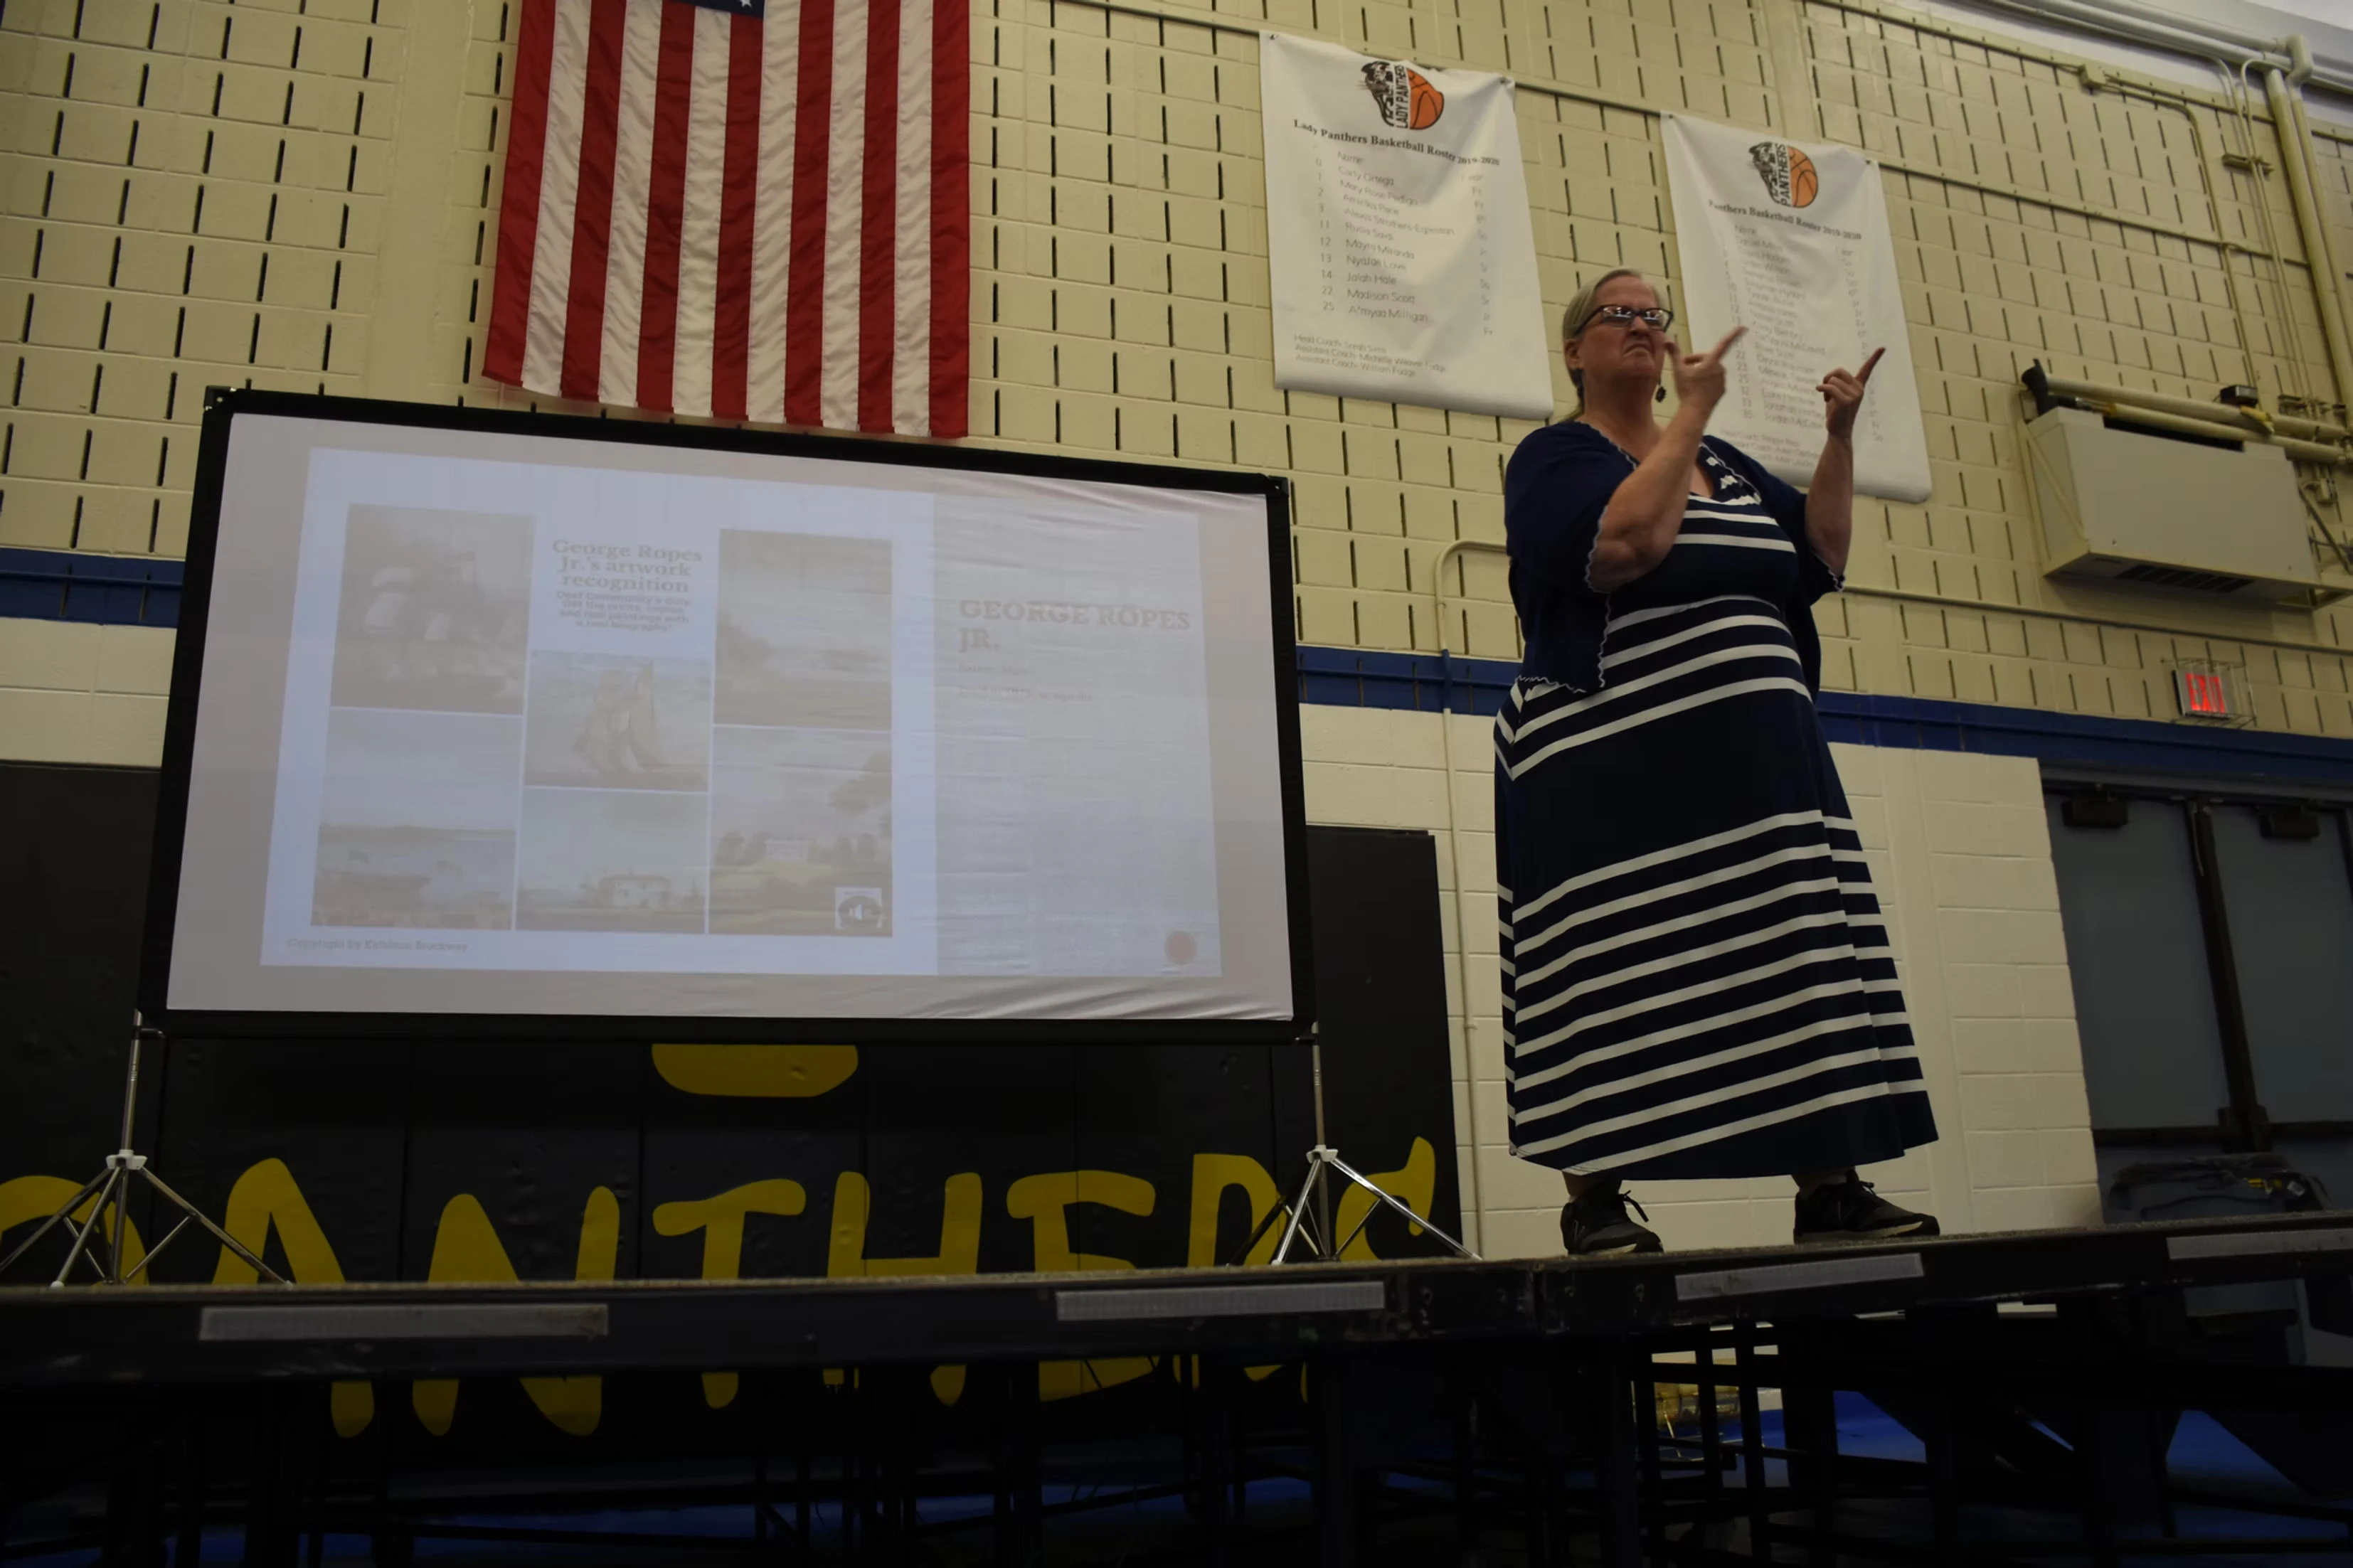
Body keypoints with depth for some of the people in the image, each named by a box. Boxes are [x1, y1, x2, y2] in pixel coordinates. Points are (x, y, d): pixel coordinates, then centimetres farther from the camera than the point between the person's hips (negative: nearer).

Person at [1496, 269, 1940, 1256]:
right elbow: (1624, 544, -19)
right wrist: (1691, 409, -10)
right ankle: (1594, 1201, 2)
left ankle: (1829, 1191, 9)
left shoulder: (1723, 462, 21)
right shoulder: (1555, 458, 1)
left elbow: (1820, 560, 16)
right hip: (1614, 768, -6)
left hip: (1753, 760, 7)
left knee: (1804, 967, 3)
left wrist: (1840, 437, 7)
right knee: (1613, 981, -5)